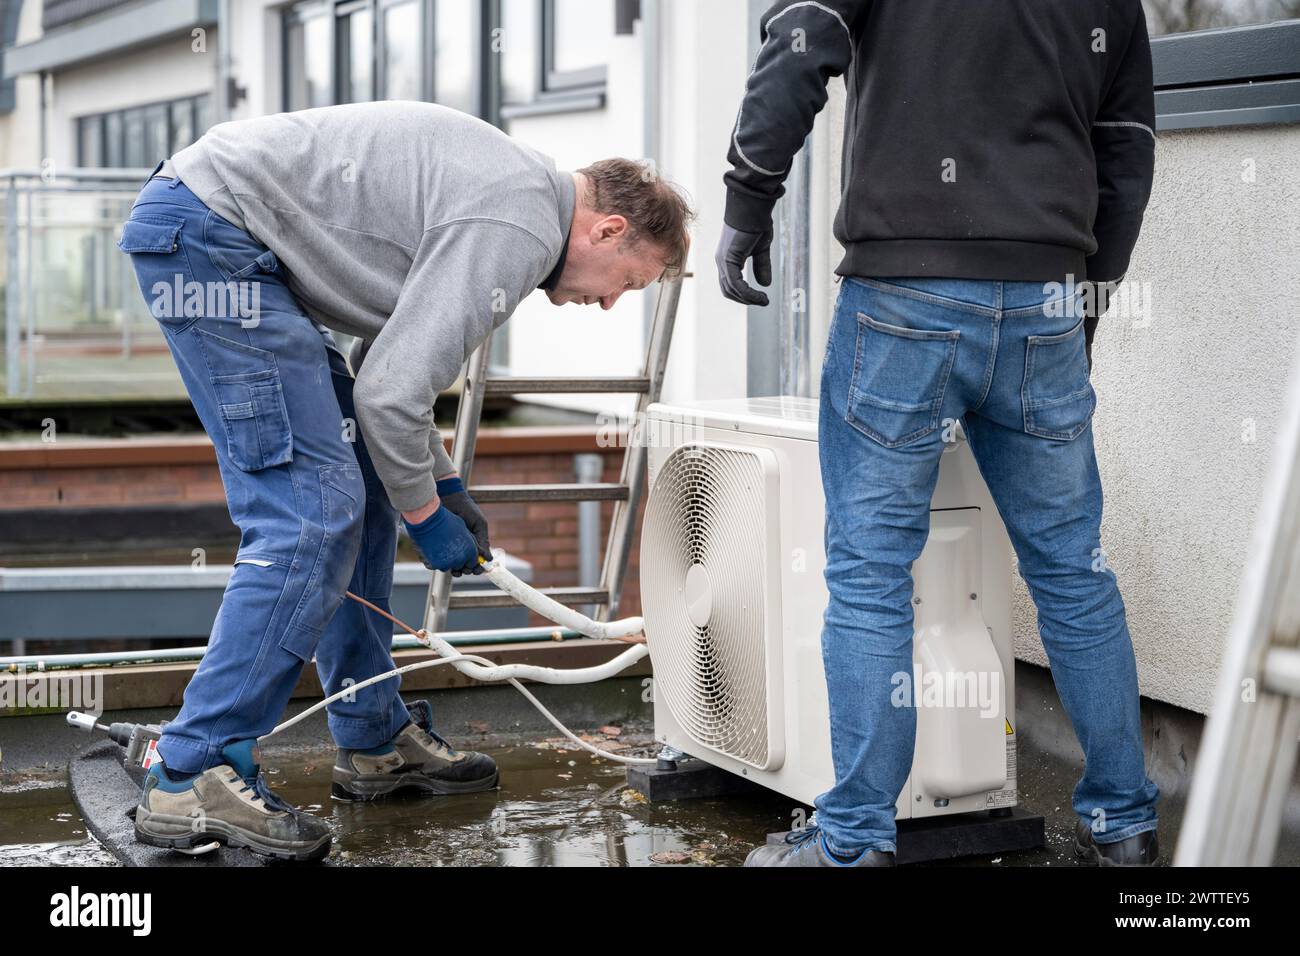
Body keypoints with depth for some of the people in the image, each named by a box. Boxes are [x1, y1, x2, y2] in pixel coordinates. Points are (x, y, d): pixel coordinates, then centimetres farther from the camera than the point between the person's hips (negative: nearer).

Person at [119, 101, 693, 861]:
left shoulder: (512, 189, 17)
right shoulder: (518, 229, -15)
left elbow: (388, 362, 22)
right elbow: (391, 393, -19)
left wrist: (447, 486, 18)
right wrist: (426, 515, -3)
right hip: (209, 233, -11)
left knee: (359, 491, 13)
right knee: (310, 510, -14)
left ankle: (376, 739, 20)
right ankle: (192, 781, -12)